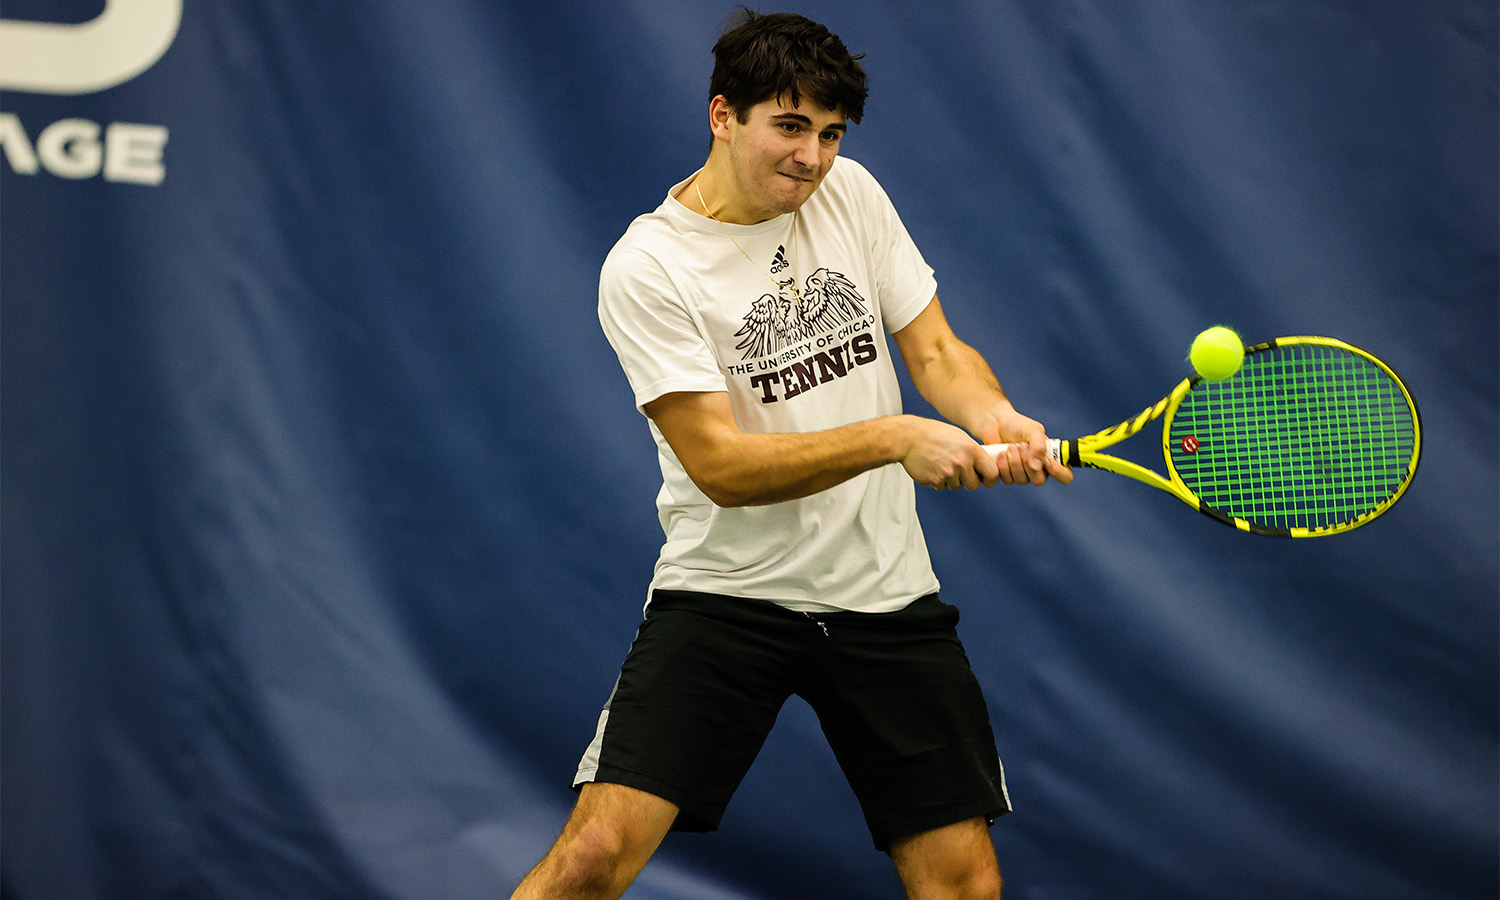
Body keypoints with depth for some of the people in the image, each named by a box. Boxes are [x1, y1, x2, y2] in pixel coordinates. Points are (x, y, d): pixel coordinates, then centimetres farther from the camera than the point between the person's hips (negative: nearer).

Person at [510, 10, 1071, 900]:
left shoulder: (851, 193, 5)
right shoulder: (647, 268, -11)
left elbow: (936, 348, 7)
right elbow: (722, 467, -17)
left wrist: (995, 418, -16)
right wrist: (894, 439, -27)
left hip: (887, 593, 4)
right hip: (726, 590, -4)